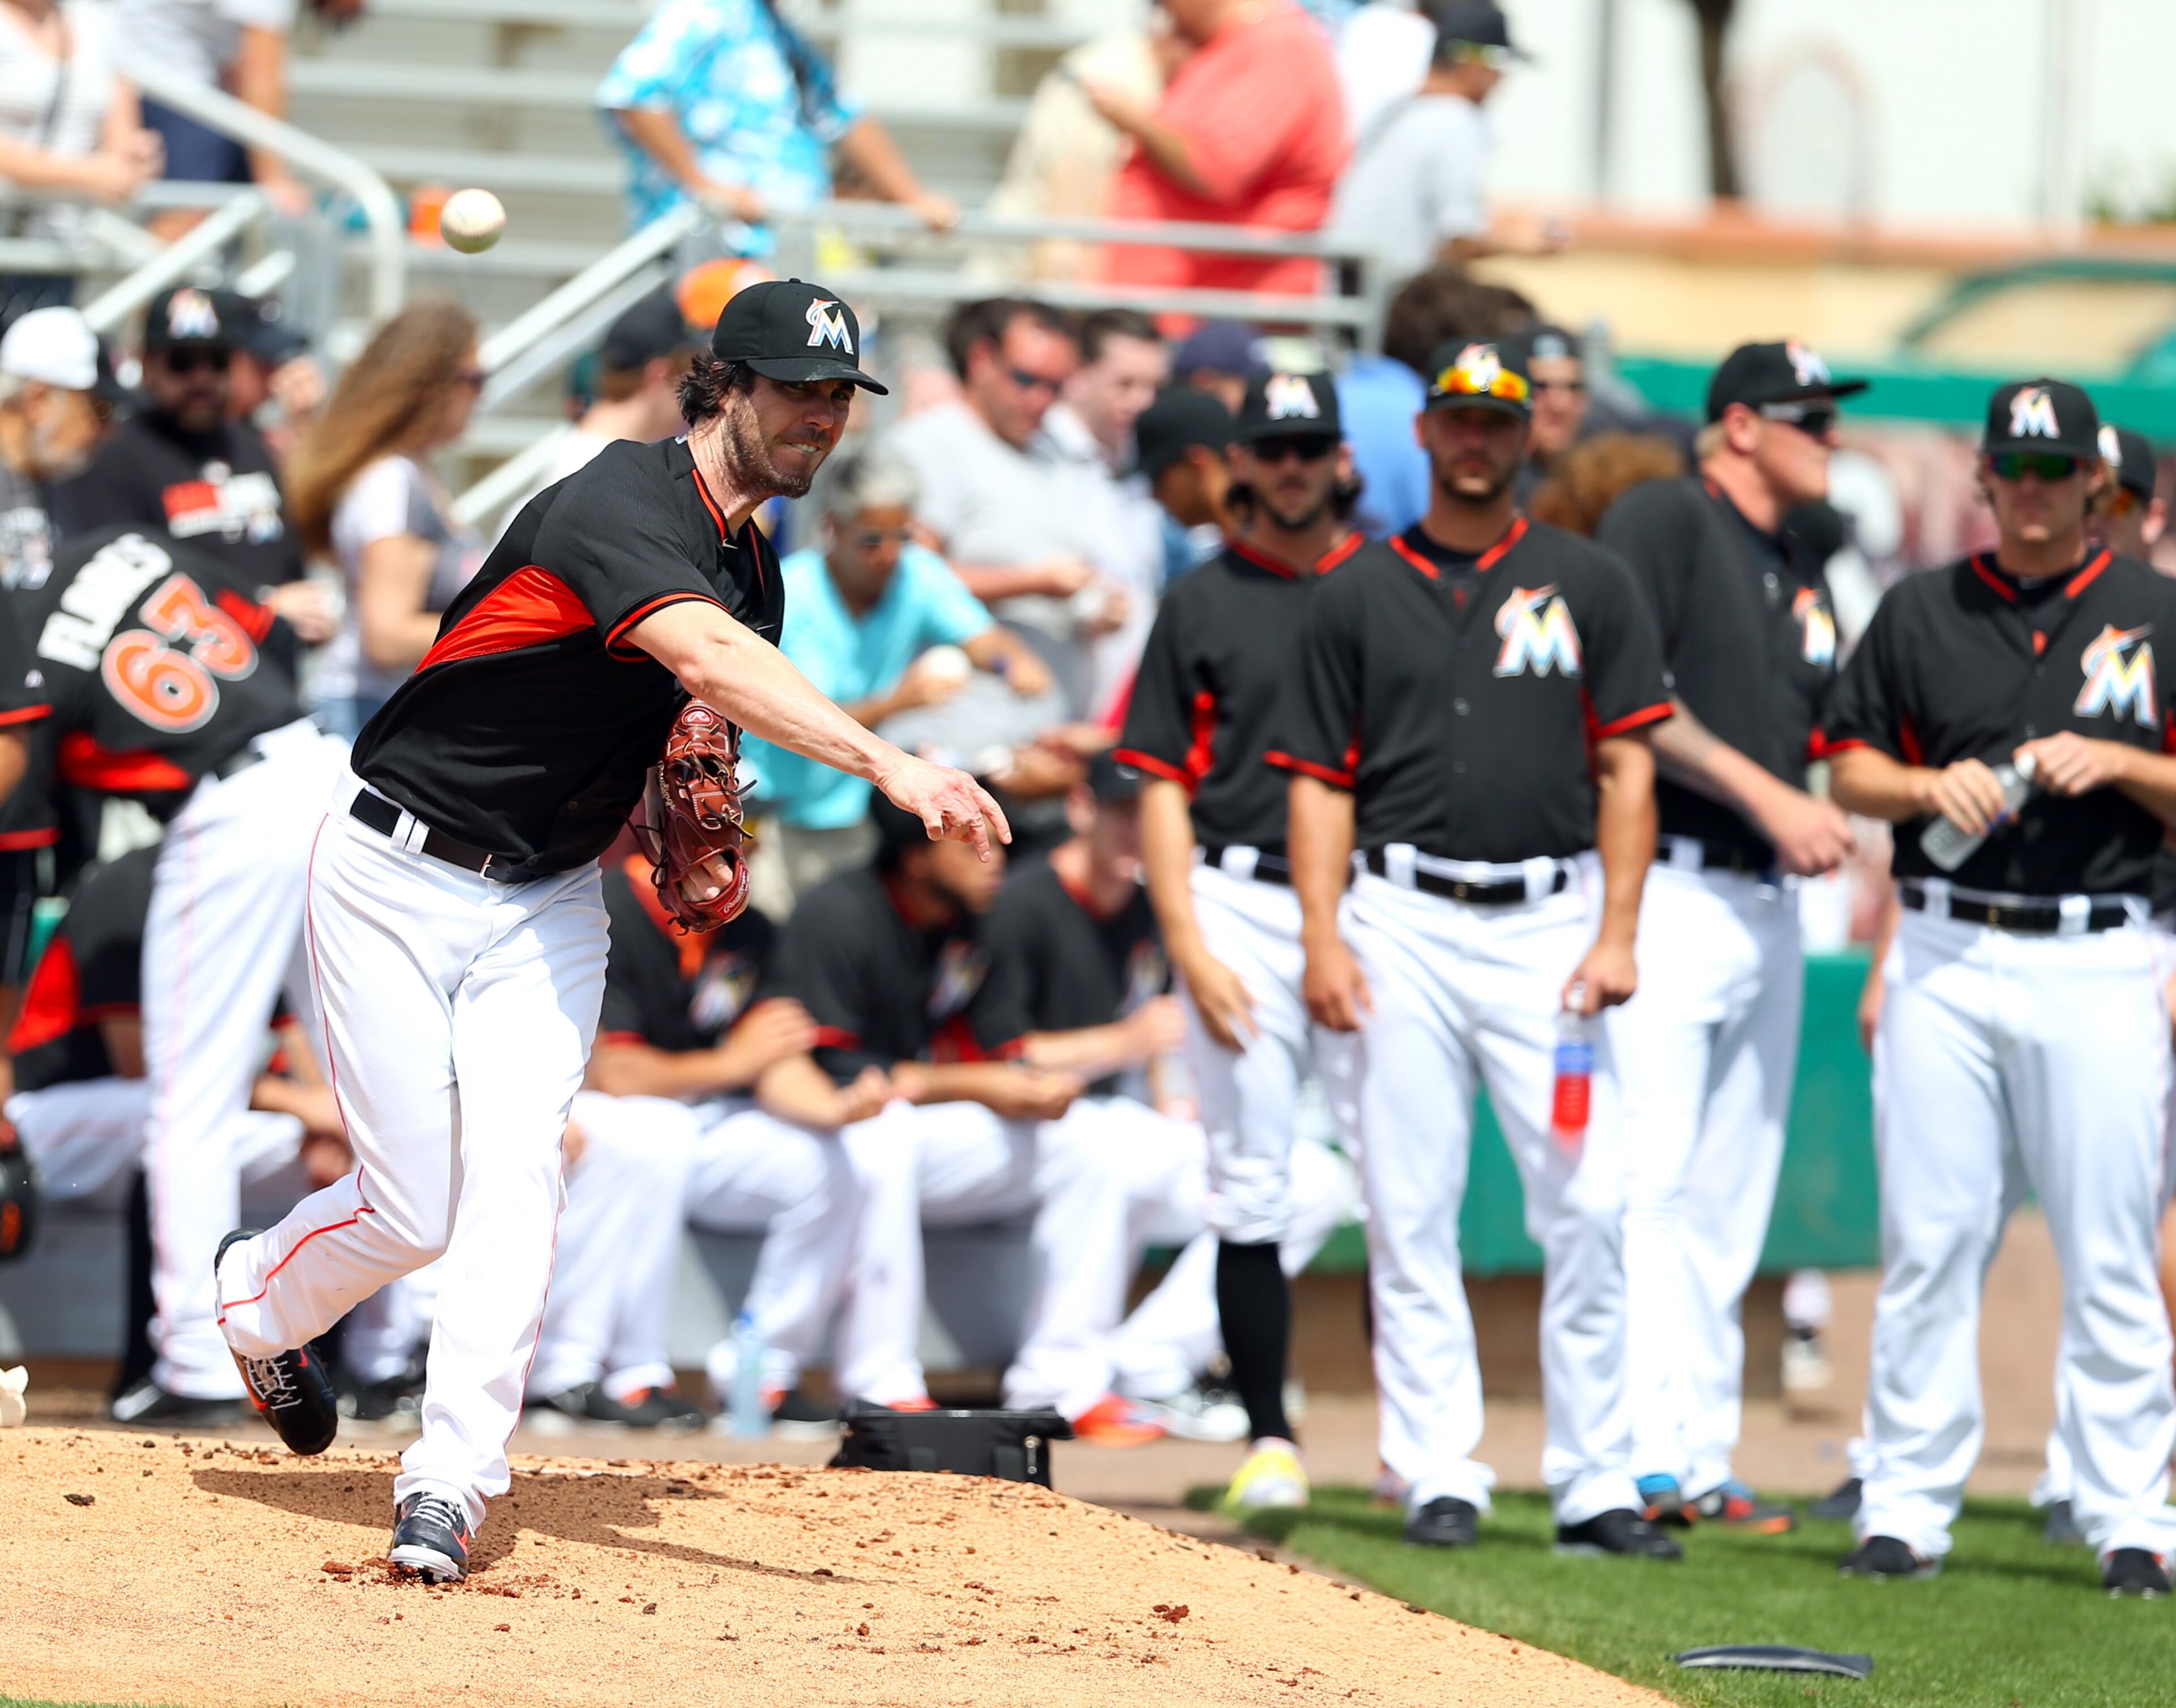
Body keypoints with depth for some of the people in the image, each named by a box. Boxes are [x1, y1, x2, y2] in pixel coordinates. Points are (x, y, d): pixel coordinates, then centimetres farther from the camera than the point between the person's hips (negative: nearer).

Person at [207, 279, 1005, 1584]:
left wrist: (684, 850, 1)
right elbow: (708, 662, -41)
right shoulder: (623, 504, -23)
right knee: (414, 1212, -3)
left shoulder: (752, 573, 5)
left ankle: (452, 1481, -14)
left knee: (517, 1171, -13)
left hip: (549, 902, 6)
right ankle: (259, 1298, 29)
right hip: (400, 875, -6)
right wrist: (892, 766, -53)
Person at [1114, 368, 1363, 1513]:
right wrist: (1188, 943, -5)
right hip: (1239, 904, 0)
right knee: (1251, 1182, -1)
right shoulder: (1202, 601, 9)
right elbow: (1163, 783, 6)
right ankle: (1267, 1435, 6)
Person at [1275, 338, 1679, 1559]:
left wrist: (1617, 935, -5)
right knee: (1411, 1214, 0)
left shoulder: (1588, 584, 8)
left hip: (1549, 921, -1)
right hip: (1403, 926, 1)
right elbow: (1323, 780, 9)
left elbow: (1628, 769, 5)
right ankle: (1441, 1476, 6)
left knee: (1589, 1208, -7)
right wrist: (1323, 939, -3)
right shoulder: (1359, 594, 11)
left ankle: (1597, 1486, -2)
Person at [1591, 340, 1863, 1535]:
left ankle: (1702, 1460, 11)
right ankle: (1642, 1453, -18)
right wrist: (1765, 794, -16)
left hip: (1767, 906, 9)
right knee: (1647, 1182, -13)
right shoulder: (1663, 521, -5)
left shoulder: (1804, 581, 21)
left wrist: (1813, 818, 4)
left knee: (1729, 1205, 8)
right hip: (1667, 888, -9)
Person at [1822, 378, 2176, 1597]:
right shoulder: (1922, 612, 11)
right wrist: (1932, 784, -6)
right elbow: (1851, 771, 13)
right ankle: (1907, 1508, 6)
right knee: (1928, 1243, 1)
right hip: (1945, 958, 2)